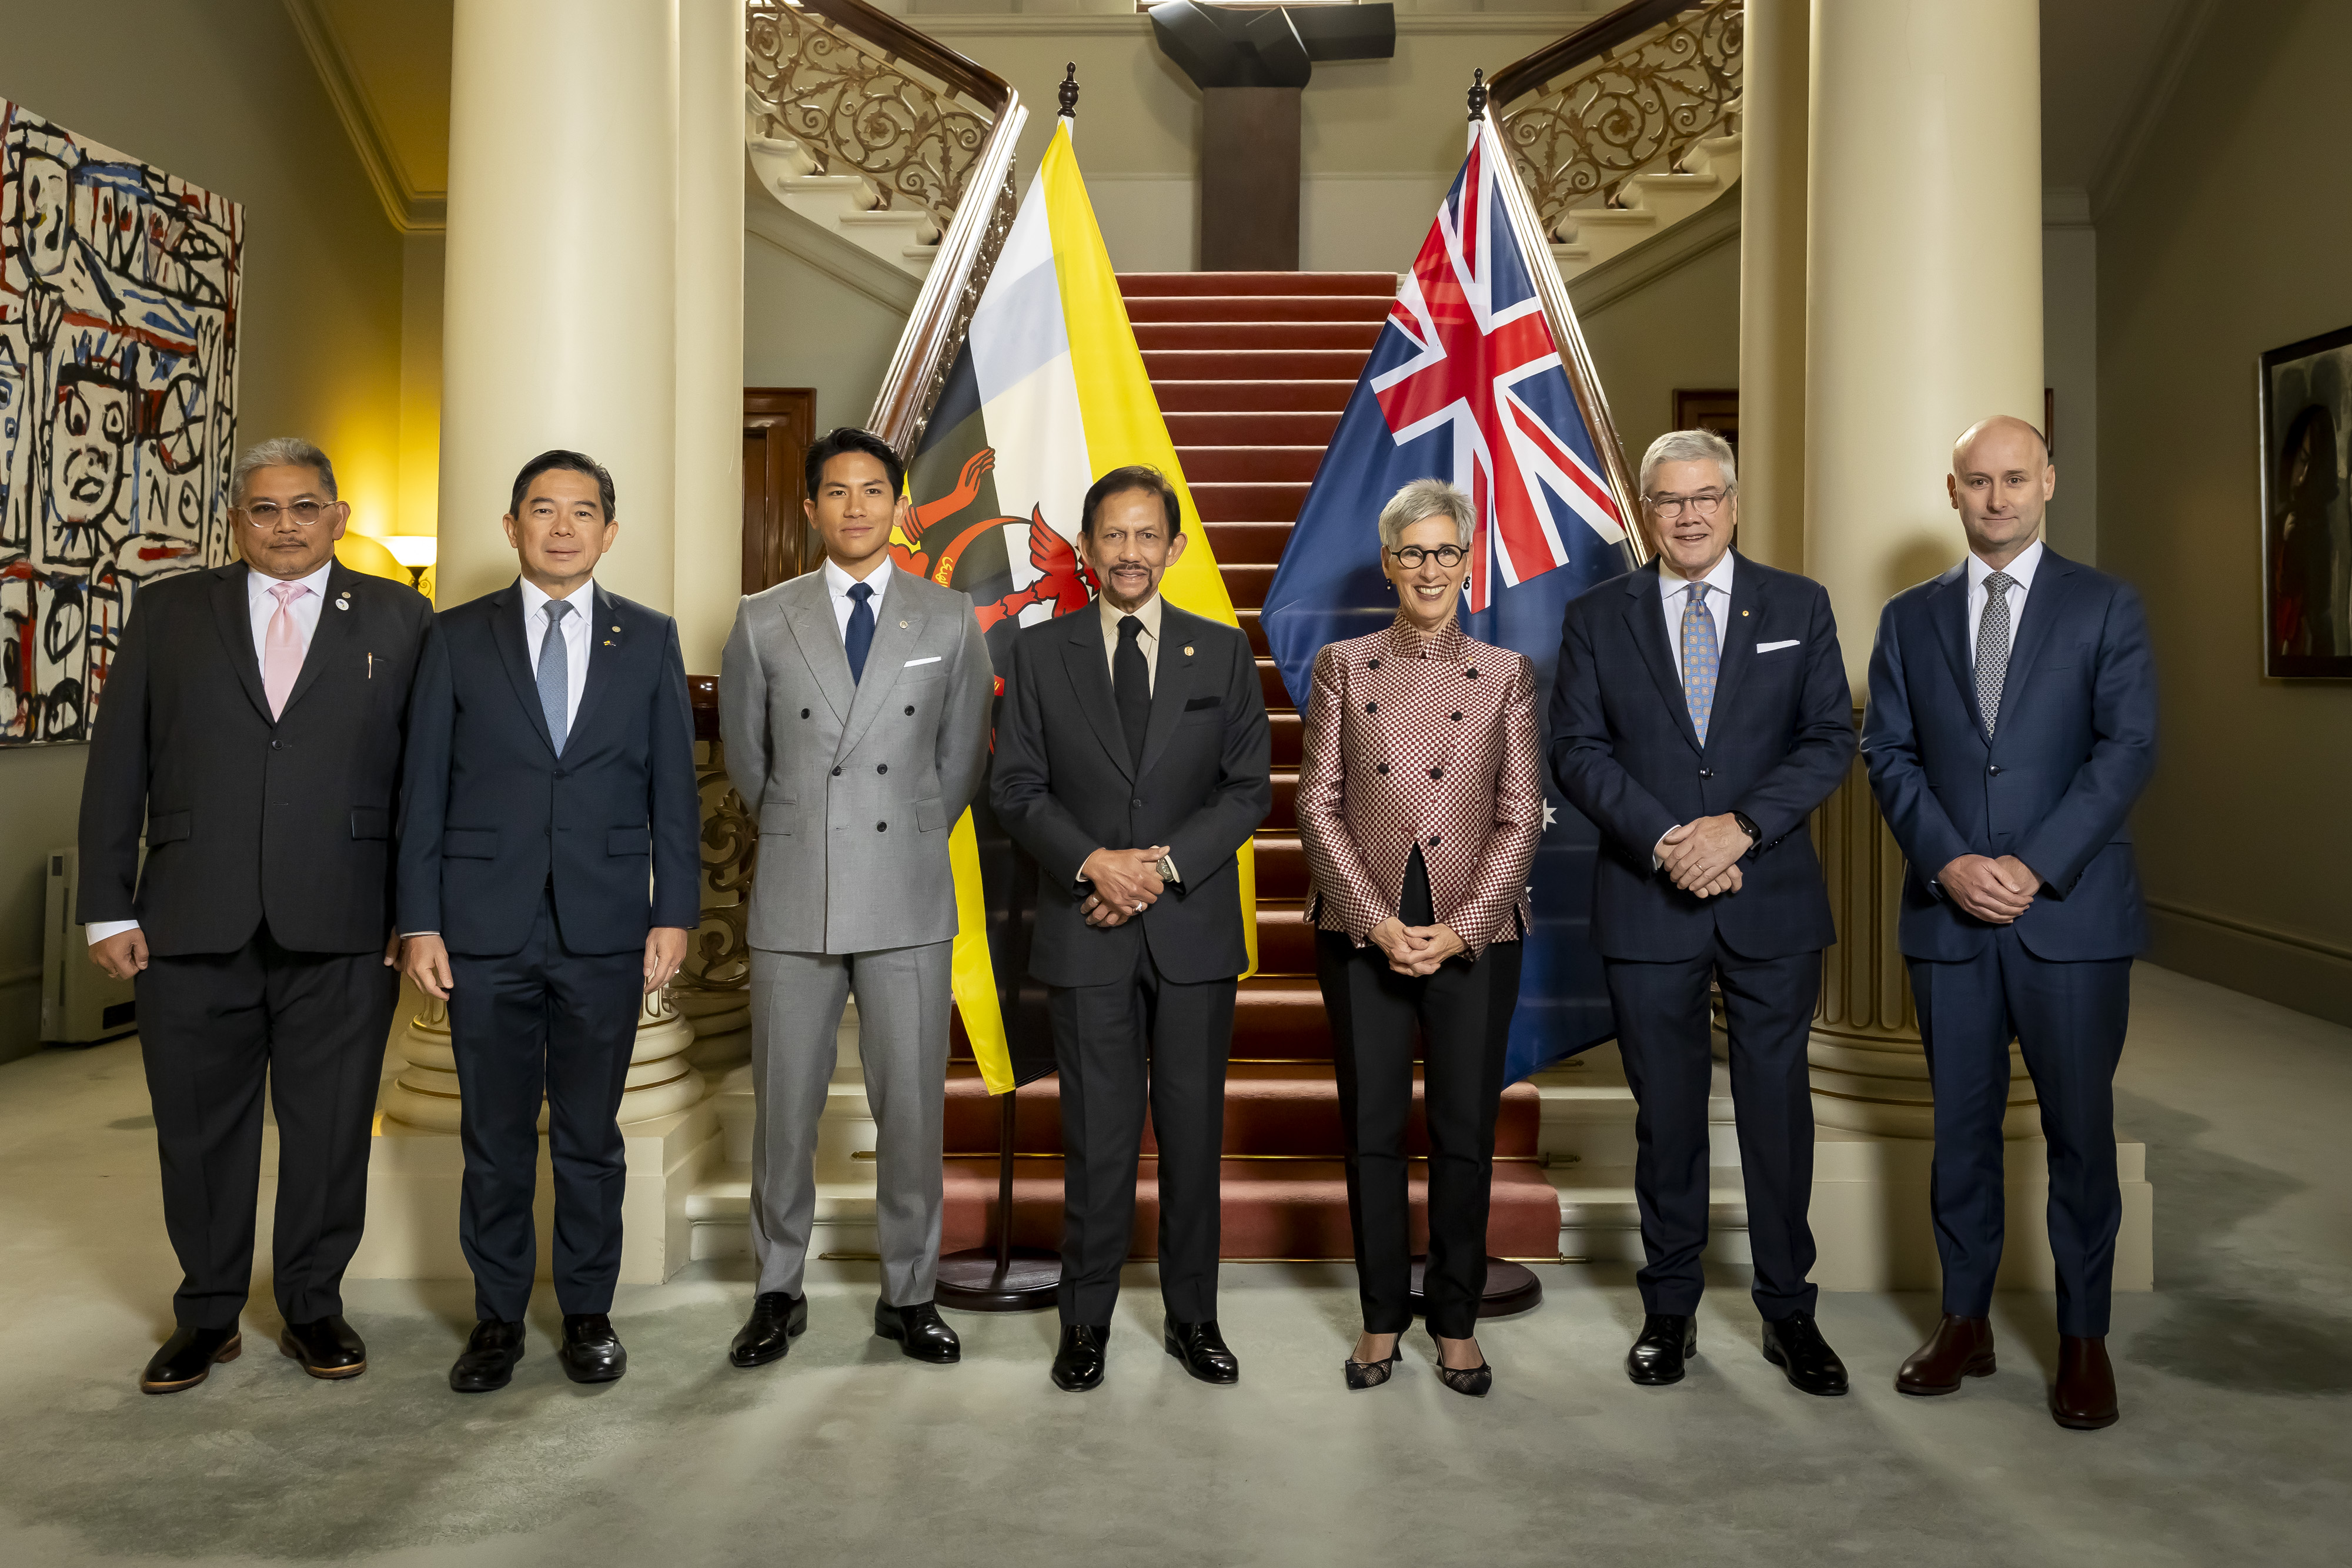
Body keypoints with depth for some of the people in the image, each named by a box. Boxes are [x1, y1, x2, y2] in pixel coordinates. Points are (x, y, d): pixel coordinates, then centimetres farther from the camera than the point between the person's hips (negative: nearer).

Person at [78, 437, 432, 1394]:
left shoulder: (398, 620, 6)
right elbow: (117, 766, 7)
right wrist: (108, 907, 1)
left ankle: (314, 1307, 25)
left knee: (330, 1128, 7)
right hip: (193, 923, 2)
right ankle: (208, 1315, 27)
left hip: (341, 929, -1)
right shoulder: (169, 613, 10)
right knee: (200, 1129, 10)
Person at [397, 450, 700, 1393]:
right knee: (494, 1137, 9)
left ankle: (589, 1313, 24)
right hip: (486, 928, 0)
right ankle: (498, 1316, 24)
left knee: (591, 1137, 10)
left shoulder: (649, 639, 5)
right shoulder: (458, 638, 5)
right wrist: (419, 923, -2)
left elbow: (672, 787, 4)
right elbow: (424, 788, 3)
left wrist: (674, 916, -1)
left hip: (605, 928, 0)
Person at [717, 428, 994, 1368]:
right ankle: (778, 1293, 23)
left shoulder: (950, 621, 5)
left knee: (912, 1108, 4)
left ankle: (908, 1295, 19)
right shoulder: (764, 622, 5)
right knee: (784, 1108, 7)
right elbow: (744, 755, 15)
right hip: (795, 900, 0)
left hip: (907, 900, 0)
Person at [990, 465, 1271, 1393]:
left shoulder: (1223, 652, 7)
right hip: (1088, 933, -1)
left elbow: (1250, 787, 2)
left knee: (1195, 1132, 8)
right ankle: (1086, 1324, 17)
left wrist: (1165, 864, -11)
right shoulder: (1040, 652, 6)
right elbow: (1016, 786, 1)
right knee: (1098, 1138, 2)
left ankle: (1193, 1318, 23)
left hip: (1195, 931, 1)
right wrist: (1092, 862, -14)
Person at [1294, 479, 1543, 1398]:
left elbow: (1520, 816, 2)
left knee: (1466, 1134, 5)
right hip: (1362, 931, 0)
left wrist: (1459, 929, -9)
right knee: (1372, 1130, 6)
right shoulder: (1341, 666, 6)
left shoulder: (1507, 675, 7)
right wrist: (1378, 922, -9)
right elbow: (1318, 803, 1)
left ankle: (1457, 1323, 21)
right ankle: (1382, 1319, 21)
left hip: (1475, 932, 0)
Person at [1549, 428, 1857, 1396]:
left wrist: (1740, 825, -15)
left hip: (1773, 899, 1)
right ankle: (1670, 1308, 22)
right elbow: (1577, 752, -2)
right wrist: (1665, 840, -15)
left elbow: (1830, 738, 0)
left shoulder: (1798, 607, 6)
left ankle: (1788, 1310, 21)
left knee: (1778, 1105, 6)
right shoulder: (1597, 620, 5)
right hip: (1646, 905, 0)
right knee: (1666, 1113, 8)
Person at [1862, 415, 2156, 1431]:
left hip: (2073, 912, -2)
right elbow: (1888, 752, 4)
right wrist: (1950, 862, -11)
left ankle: (2083, 1339, 18)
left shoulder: (2105, 607, 4)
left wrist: (2037, 867, -15)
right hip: (1947, 913, 2)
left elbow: (2128, 747, -5)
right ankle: (1965, 1322, 22)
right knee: (1961, 1126, 9)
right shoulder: (1910, 618, 10)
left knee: (2080, 1127, 5)